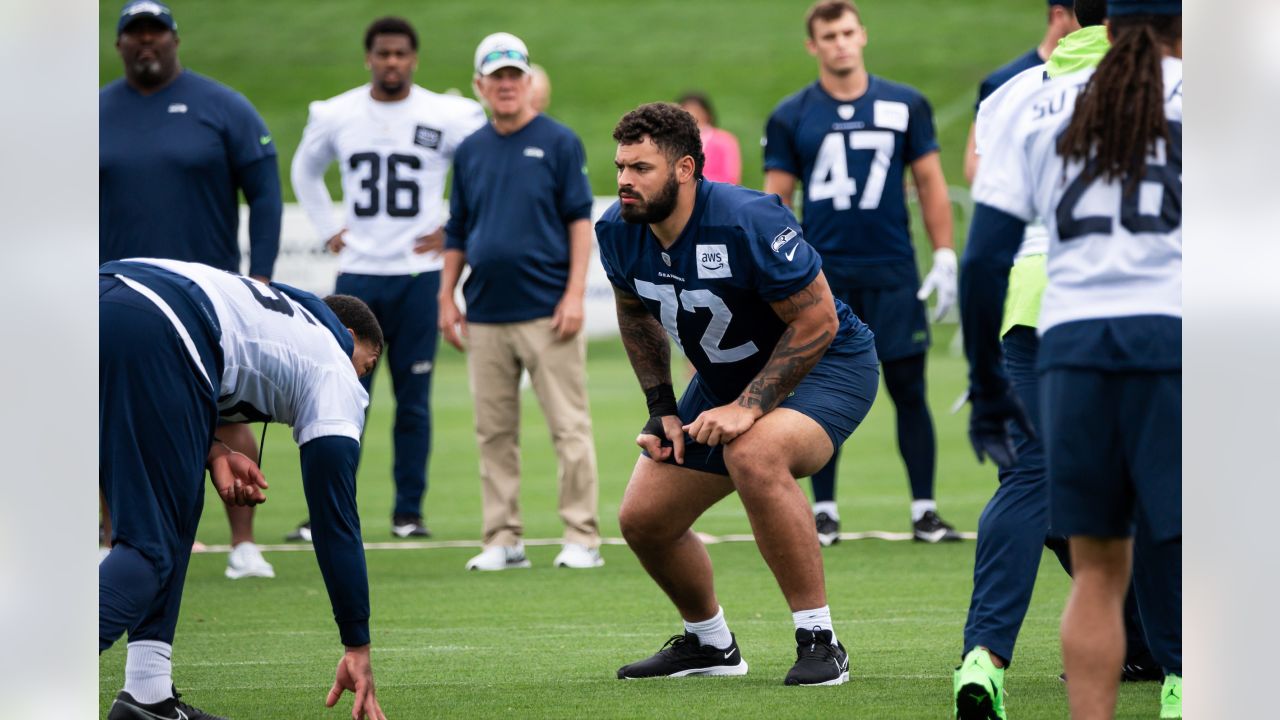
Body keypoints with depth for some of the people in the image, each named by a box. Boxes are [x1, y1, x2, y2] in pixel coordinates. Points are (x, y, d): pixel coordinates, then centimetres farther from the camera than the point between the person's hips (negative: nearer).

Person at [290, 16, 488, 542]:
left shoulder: (446, 118, -3)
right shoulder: (337, 116, 4)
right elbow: (305, 170, 23)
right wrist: (327, 229, 13)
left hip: (419, 276, -1)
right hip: (357, 273, 1)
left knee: (414, 400, 2)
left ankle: (408, 512, 10)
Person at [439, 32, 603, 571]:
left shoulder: (559, 142, 1)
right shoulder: (470, 151, 14)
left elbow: (580, 220, -2)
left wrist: (575, 293, -11)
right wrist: (446, 298, 11)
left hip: (547, 312, -5)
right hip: (485, 315, 5)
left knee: (569, 426, -5)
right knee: (494, 433, 5)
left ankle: (582, 539, -3)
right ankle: (503, 540, 10)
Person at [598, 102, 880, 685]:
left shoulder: (746, 222, -31)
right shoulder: (618, 231, -10)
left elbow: (817, 320, -26)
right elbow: (636, 312, 11)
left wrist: (749, 407, -29)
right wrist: (661, 409, 4)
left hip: (825, 366, -8)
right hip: (725, 378, 8)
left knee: (753, 454, -38)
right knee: (642, 519, 3)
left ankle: (819, 641, -27)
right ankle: (709, 643, 32)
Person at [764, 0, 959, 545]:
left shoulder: (905, 106, 5)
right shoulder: (791, 117, 4)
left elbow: (931, 184, 9)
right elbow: (775, 199, 6)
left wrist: (945, 258, 3)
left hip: (893, 274, 0)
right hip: (823, 273, 0)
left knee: (909, 390, -1)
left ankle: (924, 511, 5)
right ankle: (824, 512, 9)